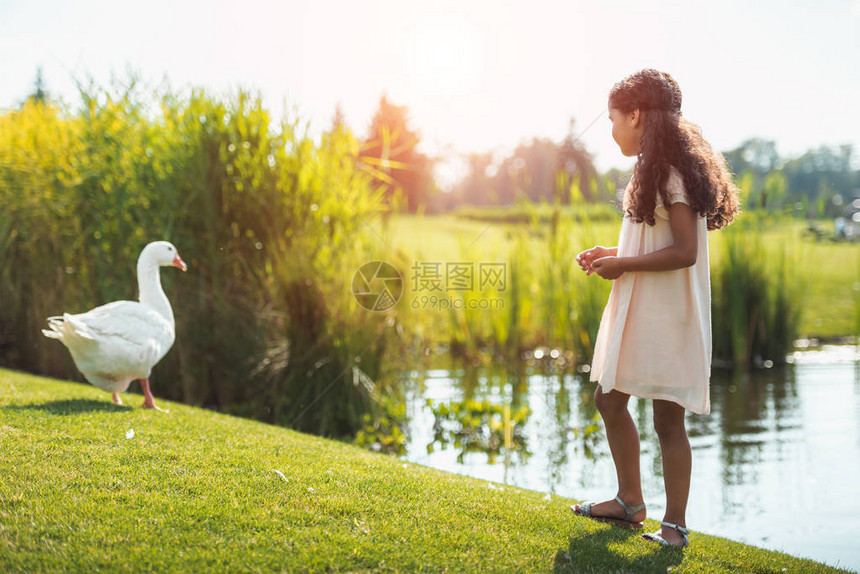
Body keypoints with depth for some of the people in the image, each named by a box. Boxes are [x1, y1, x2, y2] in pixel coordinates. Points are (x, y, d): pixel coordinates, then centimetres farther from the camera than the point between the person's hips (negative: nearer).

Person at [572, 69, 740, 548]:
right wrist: (612, 253, 11)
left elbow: (684, 251, -23)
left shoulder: (671, 174, -16)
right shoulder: (654, 170, 15)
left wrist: (621, 265, -16)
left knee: (668, 418, -3)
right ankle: (630, 502, 29)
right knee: (610, 400, 15)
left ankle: (676, 525, 8)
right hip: (636, 312, 10)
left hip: (666, 316, -10)